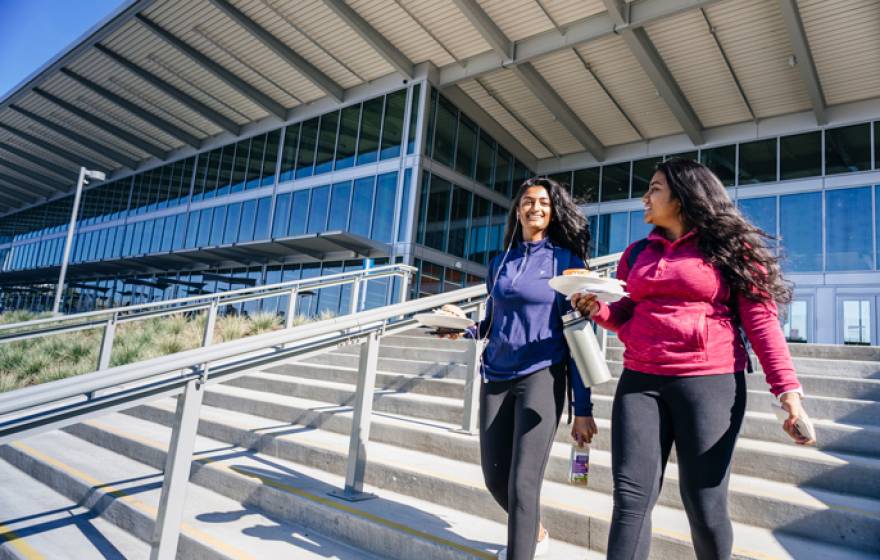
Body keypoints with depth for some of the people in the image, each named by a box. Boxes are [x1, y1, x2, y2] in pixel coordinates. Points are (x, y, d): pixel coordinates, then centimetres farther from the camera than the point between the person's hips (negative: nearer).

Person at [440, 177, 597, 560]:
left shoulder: (566, 260, -1)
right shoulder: (500, 262, 12)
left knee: (522, 482, -11)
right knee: (495, 479, 12)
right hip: (496, 377, 5)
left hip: (541, 376, -5)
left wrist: (583, 407, -8)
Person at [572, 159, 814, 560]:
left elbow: (761, 320, -4)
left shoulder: (729, 248, 2)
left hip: (710, 382, -3)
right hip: (640, 381, 4)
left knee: (704, 505, 1)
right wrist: (598, 309, -2)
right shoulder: (636, 253, 15)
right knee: (631, 497, 0)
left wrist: (788, 389, -14)